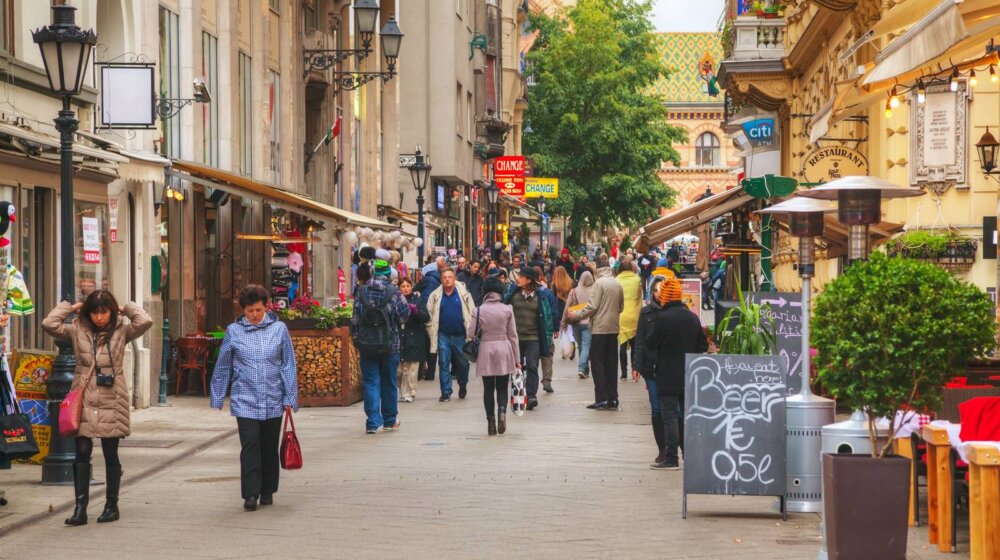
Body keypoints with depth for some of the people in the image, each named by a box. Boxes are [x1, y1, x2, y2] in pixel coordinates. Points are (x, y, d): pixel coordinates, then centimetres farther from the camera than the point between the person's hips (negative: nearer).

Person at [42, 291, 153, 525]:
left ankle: (112, 506, 18)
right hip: (84, 400, 1)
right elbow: (49, 323, -4)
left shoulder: (121, 332, 1)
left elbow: (145, 321, -14)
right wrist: (70, 307, 2)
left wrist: (126, 308, -1)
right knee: (82, 452, -2)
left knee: (111, 455, 8)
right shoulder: (78, 330, 5)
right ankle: (80, 508, -2)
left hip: (111, 402, -1)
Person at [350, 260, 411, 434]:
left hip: (366, 344, 1)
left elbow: (354, 320, -1)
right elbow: (405, 315, -5)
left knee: (371, 382, 3)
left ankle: (372, 422, -5)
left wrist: (356, 340, 9)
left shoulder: (362, 292, -3)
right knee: (389, 383, 12)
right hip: (390, 345, -1)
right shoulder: (394, 292, -9)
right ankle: (389, 421, 22)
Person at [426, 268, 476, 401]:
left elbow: (472, 312, 2)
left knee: (463, 363, 8)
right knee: (444, 364, 0)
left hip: (460, 335, 0)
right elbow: (429, 314, 6)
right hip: (443, 335, 1)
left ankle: (463, 386, 34)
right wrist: (433, 332, 0)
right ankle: (446, 392, 6)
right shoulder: (436, 296, 2)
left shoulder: (463, 294, -1)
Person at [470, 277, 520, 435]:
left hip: (486, 350, 0)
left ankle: (491, 421, 3)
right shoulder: (507, 310, -3)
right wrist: (517, 358, 6)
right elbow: (513, 335, 0)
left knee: (488, 388, 8)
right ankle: (502, 411, -18)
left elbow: (471, 333, -3)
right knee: (502, 387, 9)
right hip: (504, 350, 0)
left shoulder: (480, 310, -5)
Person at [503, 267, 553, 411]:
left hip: (533, 338, -2)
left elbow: (547, 317, 3)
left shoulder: (540, 296, -1)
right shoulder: (512, 293, 2)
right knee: (517, 367, 10)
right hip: (515, 338, 2)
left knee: (532, 367, -10)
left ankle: (531, 395, -13)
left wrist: (547, 338, 0)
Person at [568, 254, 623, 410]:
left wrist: (577, 315, -5)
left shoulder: (599, 283, -13)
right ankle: (612, 399, 11)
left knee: (597, 363, -1)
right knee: (611, 364, 10)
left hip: (600, 328, -6)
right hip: (614, 328, 6)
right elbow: (621, 307, 14)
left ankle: (601, 400, -5)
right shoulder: (618, 284, 7)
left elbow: (592, 306, -16)